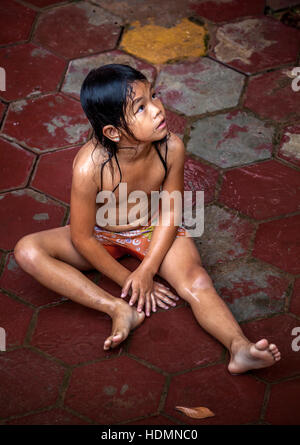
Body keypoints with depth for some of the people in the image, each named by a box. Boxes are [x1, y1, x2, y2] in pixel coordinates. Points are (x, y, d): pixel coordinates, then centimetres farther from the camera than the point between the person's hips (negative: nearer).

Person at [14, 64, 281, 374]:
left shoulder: (171, 147, -24)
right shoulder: (89, 166, -31)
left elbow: (170, 211, -11)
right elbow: (82, 238, -19)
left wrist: (146, 270, -17)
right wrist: (126, 280, -12)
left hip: (155, 230, 1)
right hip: (102, 236, 0)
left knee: (197, 282, -27)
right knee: (27, 251, -24)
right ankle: (120, 309, -28)